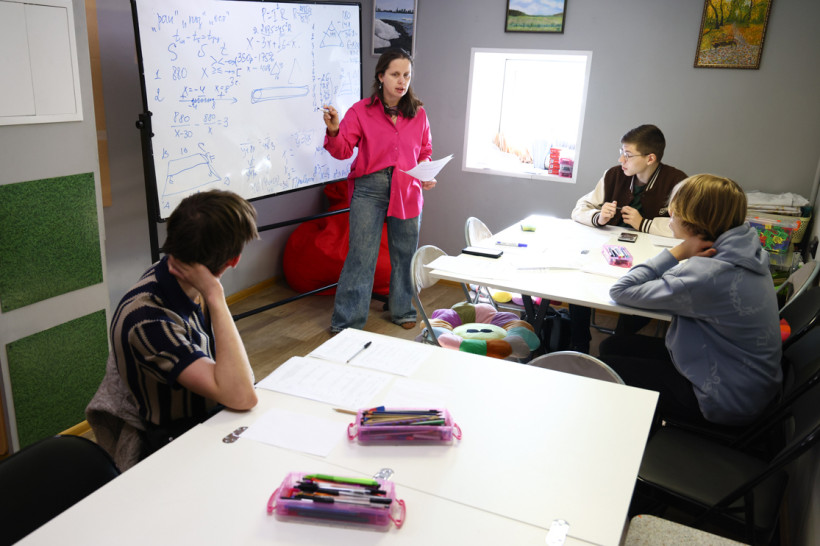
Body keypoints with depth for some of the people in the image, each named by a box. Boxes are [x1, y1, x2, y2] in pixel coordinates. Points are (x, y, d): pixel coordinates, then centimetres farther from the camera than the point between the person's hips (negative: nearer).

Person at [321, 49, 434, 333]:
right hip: (370, 187, -3)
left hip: (407, 191, 3)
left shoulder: (418, 114, 6)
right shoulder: (361, 111, -3)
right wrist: (334, 131, -27)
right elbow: (343, 150, -7)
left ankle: (402, 310, 33)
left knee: (405, 254, 13)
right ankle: (346, 323, 8)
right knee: (361, 255, -4)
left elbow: (425, 151, 17)